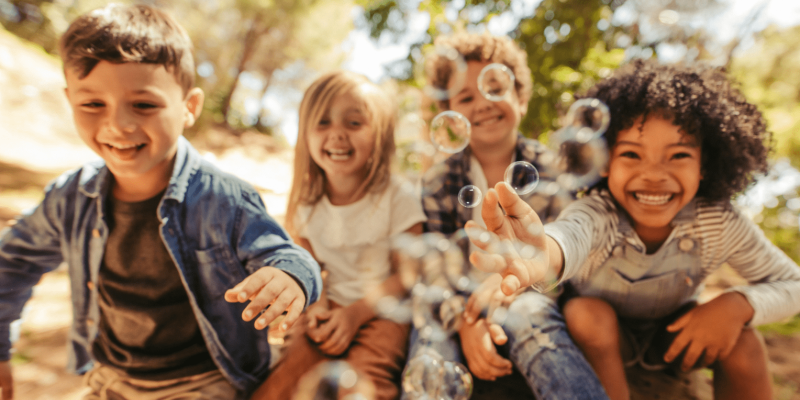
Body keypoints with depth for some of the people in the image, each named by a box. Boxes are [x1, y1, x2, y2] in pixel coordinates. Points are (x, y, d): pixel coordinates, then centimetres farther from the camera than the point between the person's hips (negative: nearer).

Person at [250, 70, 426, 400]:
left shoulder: (399, 197, -10)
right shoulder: (306, 203, 3)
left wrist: (356, 312, -16)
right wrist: (316, 305, -8)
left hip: (383, 309, -2)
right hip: (332, 308, 3)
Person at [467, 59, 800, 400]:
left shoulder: (720, 224, -24)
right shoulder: (597, 213, -35)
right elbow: (572, 232, -60)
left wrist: (737, 305, -31)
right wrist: (544, 253, -85)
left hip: (675, 333, 2)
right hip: (601, 336, -2)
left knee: (744, 344, -22)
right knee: (587, 312, -31)